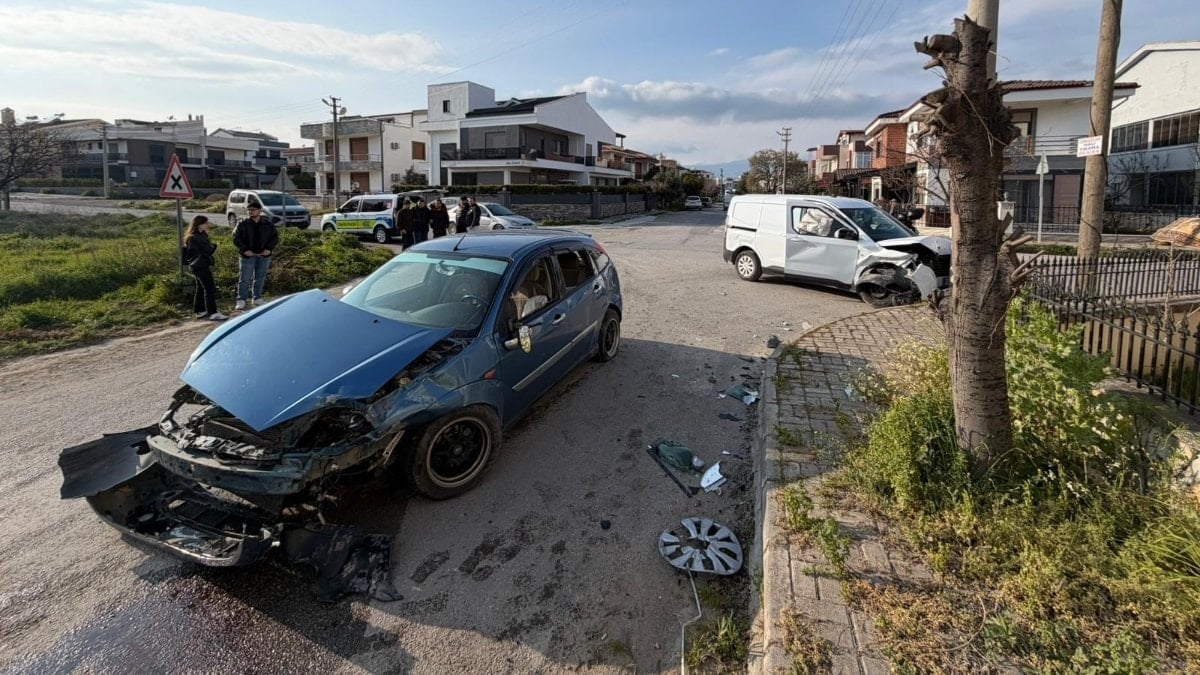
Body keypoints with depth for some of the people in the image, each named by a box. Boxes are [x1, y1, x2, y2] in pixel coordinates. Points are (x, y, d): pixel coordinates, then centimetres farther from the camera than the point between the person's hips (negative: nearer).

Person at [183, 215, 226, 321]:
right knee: (210, 289, -10)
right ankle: (213, 313, -10)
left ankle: (200, 311, 25)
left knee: (201, 289, 17)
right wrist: (213, 246, -5)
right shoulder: (197, 238, -19)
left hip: (198, 266, 11)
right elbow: (208, 250, -20)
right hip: (201, 266, -11)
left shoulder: (200, 235, 12)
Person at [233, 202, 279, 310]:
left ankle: (257, 298, 23)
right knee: (245, 278, -1)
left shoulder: (268, 225, 4)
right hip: (248, 255, -2)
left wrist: (269, 248, -7)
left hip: (264, 255, 2)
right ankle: (241, 300, 4)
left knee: (260, 278, 11)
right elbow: (236, 238, -2)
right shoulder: (242, 224, -1)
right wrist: (245, 249, -14)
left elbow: (275, 237, 7)